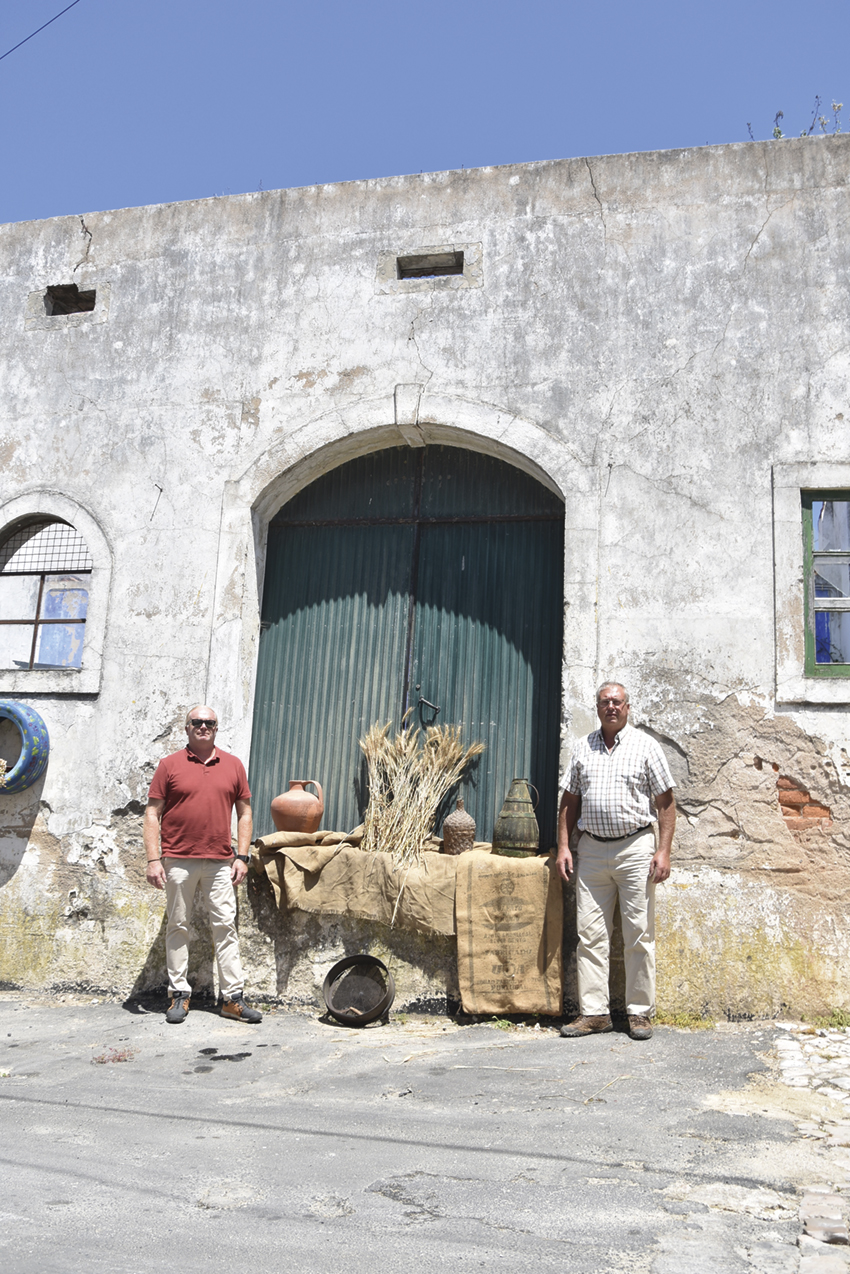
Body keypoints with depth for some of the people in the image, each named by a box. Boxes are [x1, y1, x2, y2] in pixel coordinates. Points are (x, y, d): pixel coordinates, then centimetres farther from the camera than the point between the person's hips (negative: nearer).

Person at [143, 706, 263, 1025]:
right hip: (178, 861, -1)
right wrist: (153, 859, -7)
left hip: (220, 862, 2)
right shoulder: (169, 765, 2)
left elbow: (244, 813, 11)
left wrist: (241, 857, 4)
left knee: (225, 926, 2)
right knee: (178, 927, 7)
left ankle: (233, 998, 7)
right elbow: (152, 814, 1)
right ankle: (179, 995, 17)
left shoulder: (233, 765, 8)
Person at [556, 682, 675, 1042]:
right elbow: (570, 800, 15)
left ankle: (640, 1012, 13)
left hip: (634, 848, -3)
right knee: (590, 935, 4)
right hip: (591, 850, 3)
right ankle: (594, 1012, 12)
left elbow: (665, 801, 1)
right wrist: (563, 846, 6)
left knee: (639, 935, 2)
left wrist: (664, 850, -7)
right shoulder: (583, 748, 11)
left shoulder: (645, 746, 2)